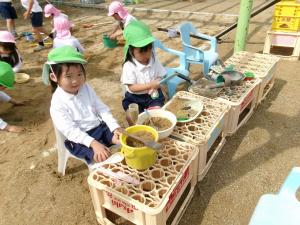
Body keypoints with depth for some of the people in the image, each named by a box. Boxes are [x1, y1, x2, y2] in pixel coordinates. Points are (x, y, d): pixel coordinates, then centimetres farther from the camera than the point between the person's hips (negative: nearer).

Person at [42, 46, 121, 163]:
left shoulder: (86, 88, 1)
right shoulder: (58, 102, -16)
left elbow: (102, 109, 3)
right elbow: (70, 130, -21)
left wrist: (115, 127, -10)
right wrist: (93, 143, -31)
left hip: (100, 127, 6)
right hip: (79, 138, -5)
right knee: (101, 156, -25)